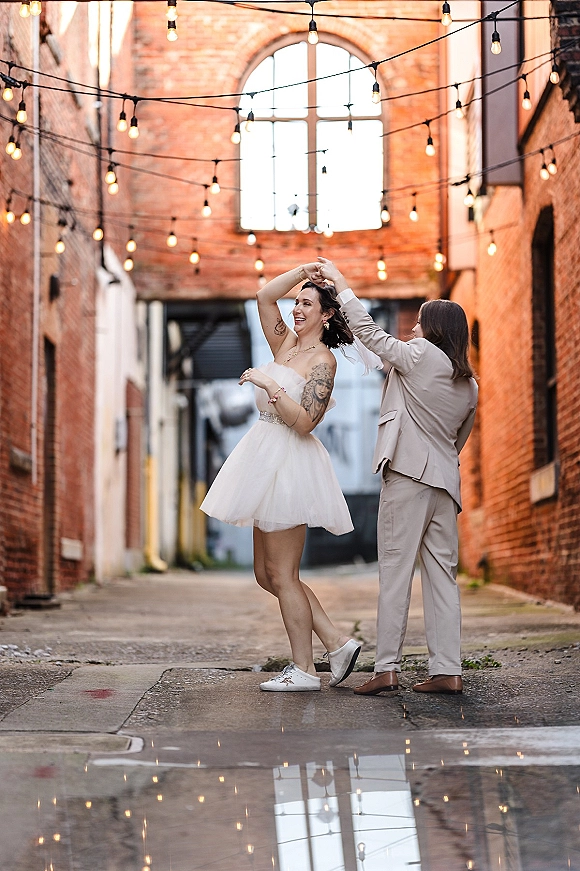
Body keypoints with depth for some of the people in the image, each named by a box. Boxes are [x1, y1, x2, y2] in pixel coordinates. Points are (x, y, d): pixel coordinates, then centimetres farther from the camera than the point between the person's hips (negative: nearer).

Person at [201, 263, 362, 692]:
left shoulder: (323, 360, -9)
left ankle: (304, 670, 3)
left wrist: (269, 384, -17)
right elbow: (265, 297, 12)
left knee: (281, 574, -5)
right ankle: (338, 643, 13)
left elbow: (303, 421, -18)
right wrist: (303, 271, 7)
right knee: (267, 573, 10)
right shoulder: (286, 343, 15)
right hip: (268, 461, 9)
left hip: (290, 461, -9)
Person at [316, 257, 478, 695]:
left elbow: (368, 331, 5)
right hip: (445, 479, 7)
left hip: (408, 473, -7)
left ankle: (387, 669, -8)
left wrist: (340, 282, 14)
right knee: (442, 574, 5)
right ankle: (448, 671, 3)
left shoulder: (420, 355, -2)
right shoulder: (469, 385, 16)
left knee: (395, 570, -6)